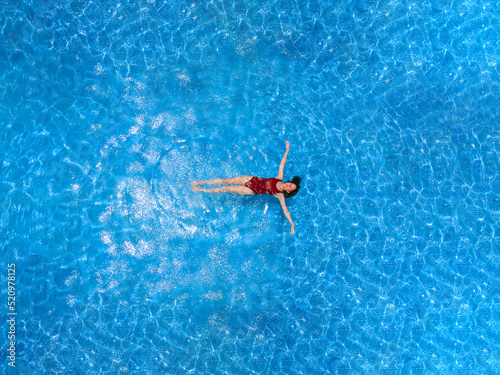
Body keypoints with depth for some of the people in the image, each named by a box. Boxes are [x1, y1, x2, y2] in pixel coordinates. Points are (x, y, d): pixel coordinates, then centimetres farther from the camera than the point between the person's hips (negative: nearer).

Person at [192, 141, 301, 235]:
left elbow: (285, 210, -11)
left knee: (226, 188, -6)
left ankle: (201, 190, 10)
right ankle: (201, 182, 13)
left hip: (252, 191, -3)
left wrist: (292, 224, -17)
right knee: (226, 181, -4)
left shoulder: (280, 195, -10)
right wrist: (287, 149, 1)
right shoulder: (279, 179, -2)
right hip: (252, 179, 3)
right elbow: (282, 163, 2)